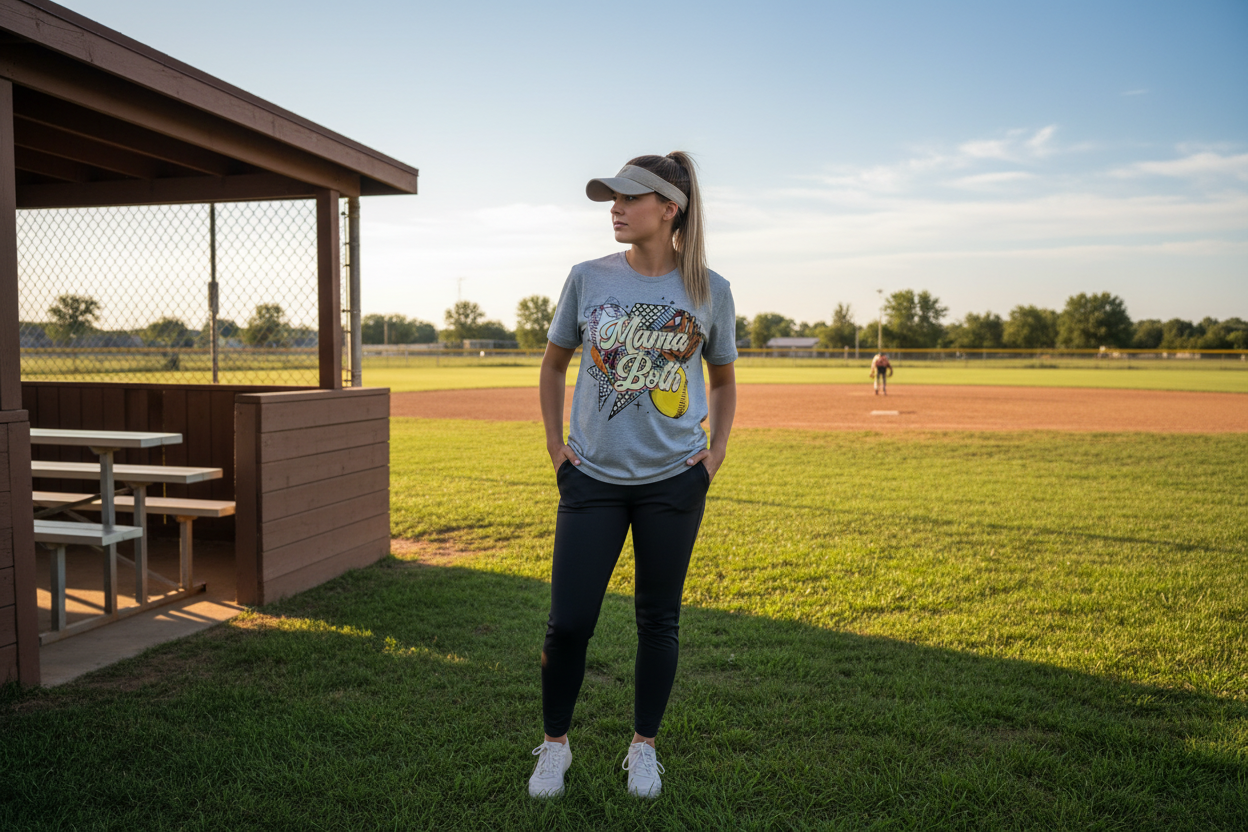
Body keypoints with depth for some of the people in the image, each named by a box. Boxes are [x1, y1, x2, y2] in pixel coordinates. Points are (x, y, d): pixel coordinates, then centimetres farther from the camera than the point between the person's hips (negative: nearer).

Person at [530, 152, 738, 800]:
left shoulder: (709, 291, -2)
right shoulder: (588, 279, -1)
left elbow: (722, 378, 13)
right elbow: (553, 364, 12)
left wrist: (716, 451, 4)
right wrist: (554, 445, 6)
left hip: (674, 480, 0)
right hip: (593, 478, 0)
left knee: (659, 619, 11)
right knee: (568, 621, 1)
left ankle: (643, 747, 31)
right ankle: (554, 744, 25)